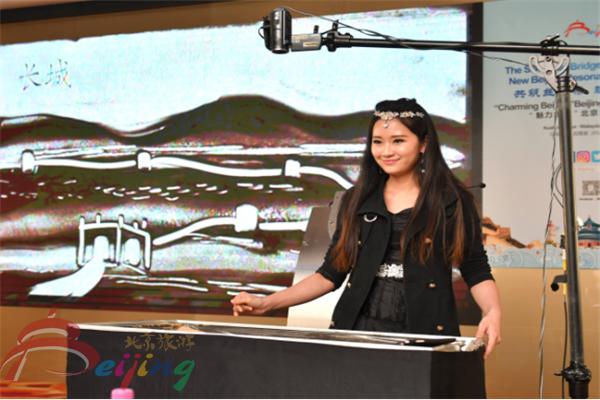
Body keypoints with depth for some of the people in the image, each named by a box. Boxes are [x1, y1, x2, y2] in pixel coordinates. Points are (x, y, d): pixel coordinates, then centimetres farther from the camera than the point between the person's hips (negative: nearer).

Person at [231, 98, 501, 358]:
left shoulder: (453, 200, 1)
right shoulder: (356, 201, 8)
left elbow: (476, 270, 4)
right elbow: (332, 273, 10)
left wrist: (492, 311, -16)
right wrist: (268, 303, 3)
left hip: (425, 334, -2)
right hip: (359, 330, 2)